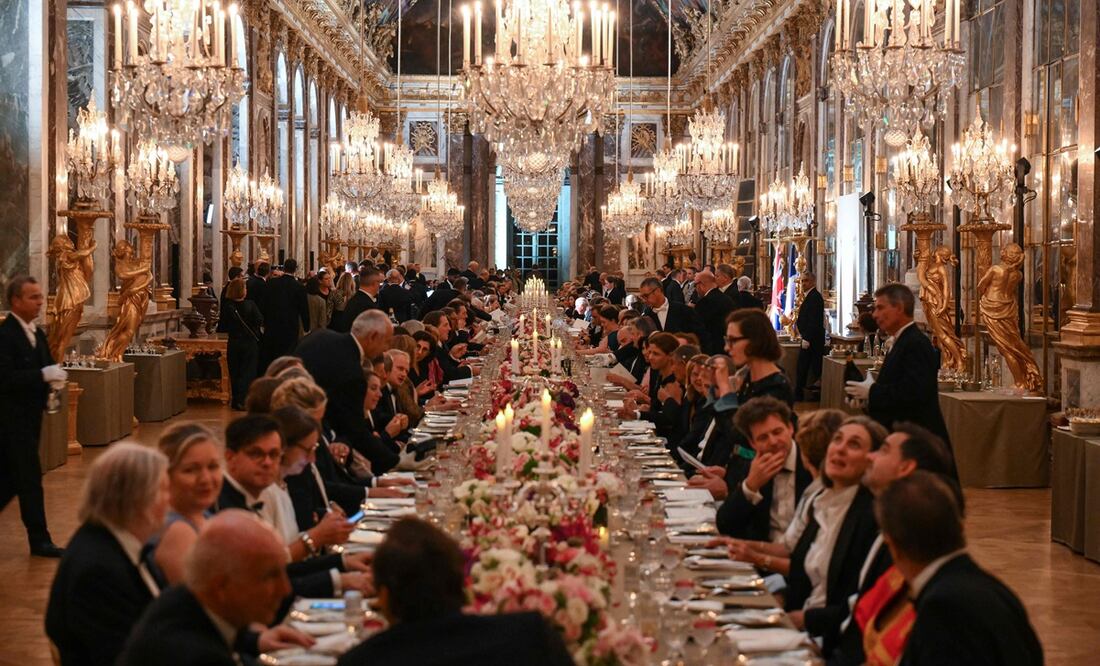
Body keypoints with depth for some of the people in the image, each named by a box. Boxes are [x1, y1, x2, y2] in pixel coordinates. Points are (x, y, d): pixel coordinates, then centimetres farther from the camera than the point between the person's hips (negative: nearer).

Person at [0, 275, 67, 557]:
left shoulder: (36, 333, 12)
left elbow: (43, 367, 18)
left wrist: (54, 377, -4)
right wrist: (43, 375, -26)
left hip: (31, 415, 9)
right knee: (30, 479, -4)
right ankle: (39, 540, 3)